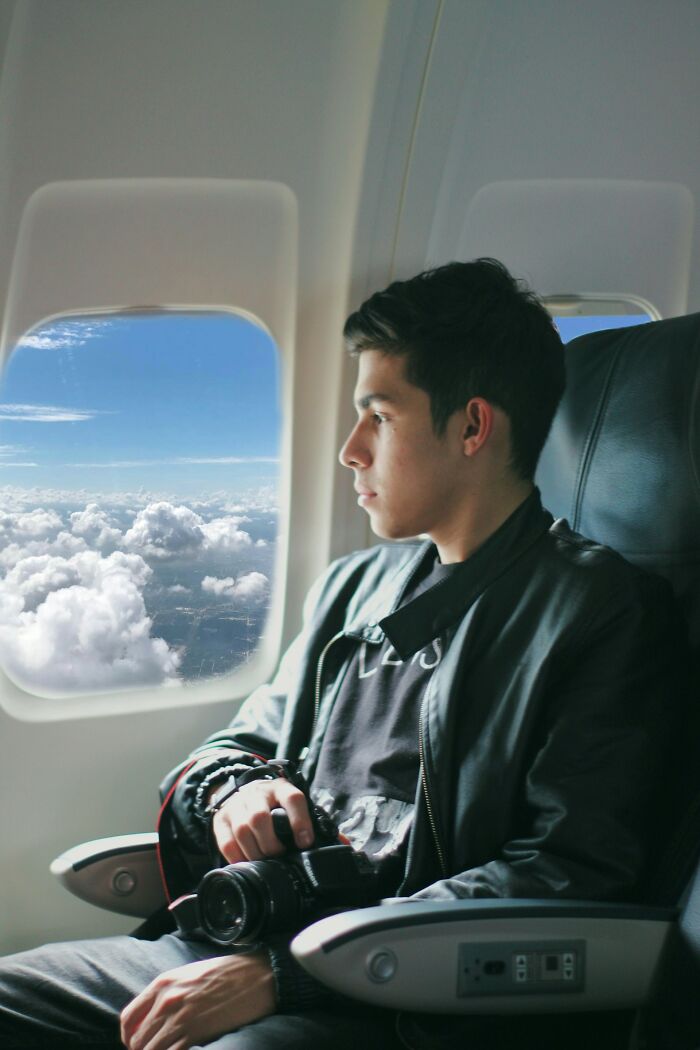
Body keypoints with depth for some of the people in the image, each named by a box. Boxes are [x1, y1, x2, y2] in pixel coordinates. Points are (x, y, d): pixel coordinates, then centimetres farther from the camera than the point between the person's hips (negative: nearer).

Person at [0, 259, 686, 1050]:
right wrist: (231, 791, 0)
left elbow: (569, 878, -14)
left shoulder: (602, 608, -4)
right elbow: (243, 741, 29)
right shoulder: (352, 585, 21)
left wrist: (281, 971, -18)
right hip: (225, 951, 7)